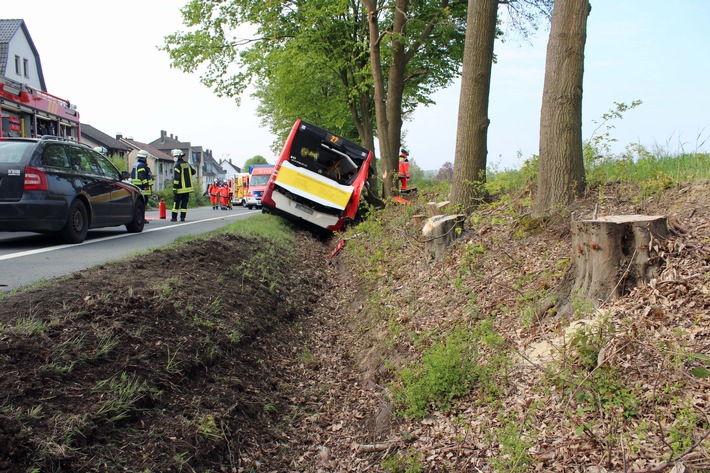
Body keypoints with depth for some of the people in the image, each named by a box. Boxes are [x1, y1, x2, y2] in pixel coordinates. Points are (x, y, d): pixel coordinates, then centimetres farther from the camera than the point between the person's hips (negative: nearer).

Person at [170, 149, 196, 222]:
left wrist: (174, 188, -17)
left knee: (176, 202, 2)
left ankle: (174, 217, 3)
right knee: (184, 203, 7)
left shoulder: (178, 165, -12)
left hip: (180, 188, -6)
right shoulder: (187, 164, 9)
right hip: (188, 187, 6)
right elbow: (193, 172, 23)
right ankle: (182, 217, 4)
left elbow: (176, 178, -18)